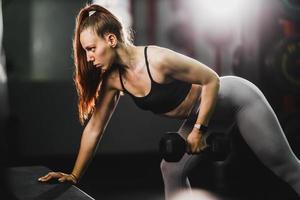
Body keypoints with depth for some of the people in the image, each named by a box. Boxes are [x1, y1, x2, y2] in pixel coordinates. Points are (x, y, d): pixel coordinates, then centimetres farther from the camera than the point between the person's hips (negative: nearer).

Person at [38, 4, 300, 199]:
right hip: (203, 112, 7)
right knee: (172, 170, 4)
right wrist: (74, 175, -2)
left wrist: (199, 130, -23)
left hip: (237, 98, -7)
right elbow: (95, 127, -3)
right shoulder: (113, 79, -11)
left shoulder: (158, 60, -34)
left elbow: (212, 81, -25)